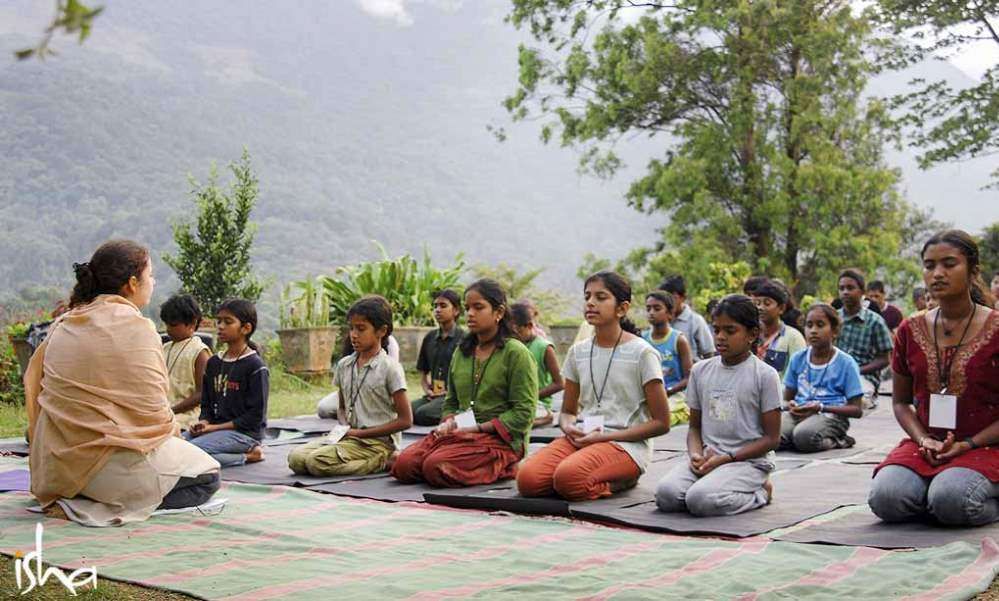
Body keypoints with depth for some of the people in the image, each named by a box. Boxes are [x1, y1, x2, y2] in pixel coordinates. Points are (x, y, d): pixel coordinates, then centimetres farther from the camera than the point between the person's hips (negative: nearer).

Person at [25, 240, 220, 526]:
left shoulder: (63, 324, 8)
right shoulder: (135, 328, -14)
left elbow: (33, 383, 13)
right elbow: (152, 408, -15)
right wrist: (172, 433, 7)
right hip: (107, 467, -9)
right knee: (207, 476, 7)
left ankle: (77, 500, 12)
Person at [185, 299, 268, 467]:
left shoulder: (256, 367, -8)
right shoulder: (213, 363, 15)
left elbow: (255, 415, -11)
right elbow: (206, 404, 18)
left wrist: (216, 427, -14)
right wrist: (204, 422, -5)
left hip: (243, 432, -8)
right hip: (214, 427, 8)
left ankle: (246, 456, -10)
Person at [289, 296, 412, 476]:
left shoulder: (389, 368, -8)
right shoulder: (344, 365, 11)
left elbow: (405, 420, -9)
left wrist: (361, 433, -10)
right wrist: (344, 428, -1)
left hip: (378, 441, -7)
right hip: (349, 436, 7)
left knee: (317, 461, -27)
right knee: (296, 458, -16)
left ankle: (384, 461, -9)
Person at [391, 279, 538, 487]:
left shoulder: (516, 353, -3)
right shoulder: (462, 351, 18)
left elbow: (523, 413, -9)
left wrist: (479, 427, -14)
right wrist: (449, 422, 0)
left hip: (499, 439, -7)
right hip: (459, 433, 7)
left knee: (436, 466, -30)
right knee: (403, 464, -17)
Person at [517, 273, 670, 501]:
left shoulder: (642, 353, -4)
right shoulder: (577, 352, 12)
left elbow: (661, 423, -4)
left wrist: (605, 437, -11)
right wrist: (569, 428, -6)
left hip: (626, 443, -5)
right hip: (583, 438, 5)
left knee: (569, 477, -34)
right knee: (527, 479, -23)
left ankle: (621, 480, -4)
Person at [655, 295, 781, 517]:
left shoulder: (764, 375, -3)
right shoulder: (700, 370, 11)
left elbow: (771, 438, -4)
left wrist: (726, 458, -13)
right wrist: (696, 454, -7)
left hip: (749, 460, -4)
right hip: (707, 457, 4)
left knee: (701, 500, -30)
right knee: (666, 493, -25)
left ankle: (759, 493, -2)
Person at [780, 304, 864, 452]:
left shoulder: (846, 363, -1)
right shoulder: (798, 359, 11)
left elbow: (857, 410, -3)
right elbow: (788, 397, 19)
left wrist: (820, 407, -15)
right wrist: (791, 405, -7)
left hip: (832, 415, -4)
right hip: (799, 414, 4)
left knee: (804, 434, -39)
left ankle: (834, 441, -7)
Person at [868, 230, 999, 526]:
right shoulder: (910, 330, 8)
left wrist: (967, 445, -14)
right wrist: (923, 440, -6)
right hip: (926, 445, 3)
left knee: (949, 500, -33)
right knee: (885, 498, -26)